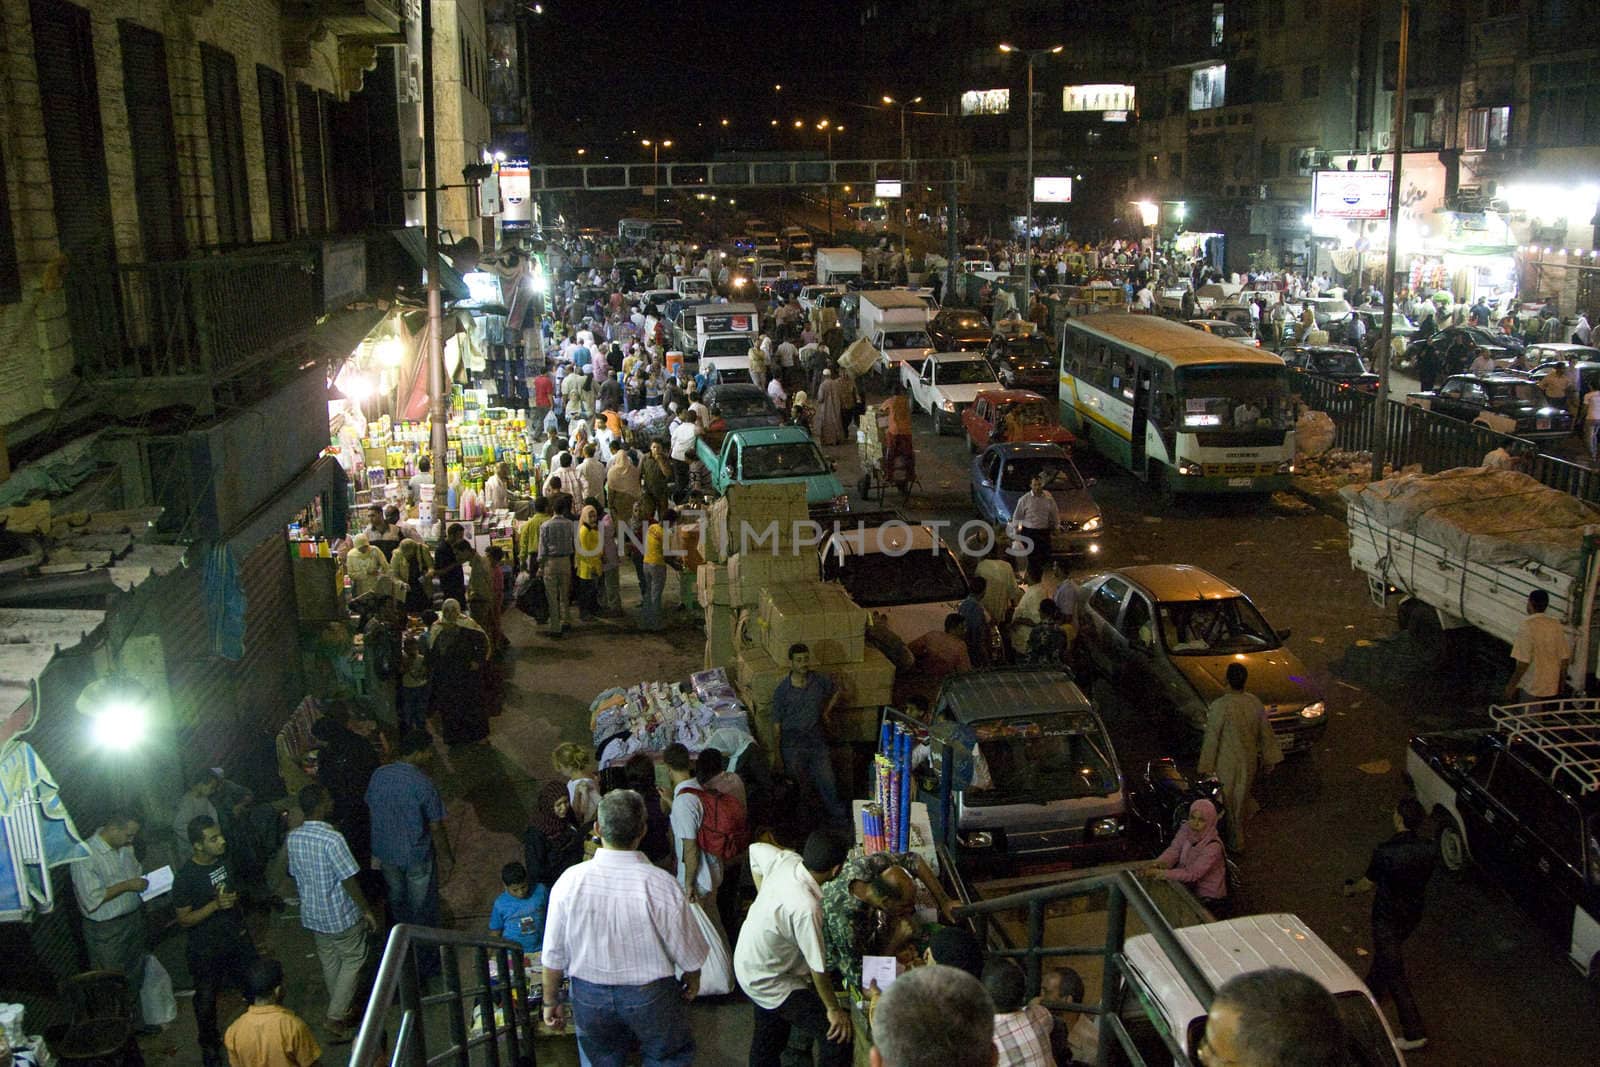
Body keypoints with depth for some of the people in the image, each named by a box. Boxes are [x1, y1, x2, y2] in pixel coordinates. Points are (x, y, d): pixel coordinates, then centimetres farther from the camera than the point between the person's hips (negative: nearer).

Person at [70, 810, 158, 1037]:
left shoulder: (125, 847, 1)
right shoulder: (85, 855, -24)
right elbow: (91, 900, -27)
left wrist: (144, 883, 0)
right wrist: (126, 885, -26)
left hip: (133, 921, 8)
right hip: (106, 931, -8)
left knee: (134, 979, 21)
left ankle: (136, 1023, 38)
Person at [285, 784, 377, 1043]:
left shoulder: (293, 837, -6)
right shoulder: (332, 839, -28)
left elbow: (294, 873, 8)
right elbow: (349, 880, -22)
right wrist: (367, 910, -10)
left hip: (311, 914, 7)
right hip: (340, 915, -7)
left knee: (329, 963, 22)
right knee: (353, 961, 11)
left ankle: (342, 1014, 36)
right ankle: (336, 1018, 9)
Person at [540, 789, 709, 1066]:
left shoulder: (569, 881, -19)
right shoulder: (661, 885, -25)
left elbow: (554, 955, -8)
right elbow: (687, 950, -13)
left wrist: (551, 1000, 8)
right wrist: (693, 979, 9)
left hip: (589, 997, 2)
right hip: (650, 997, -2)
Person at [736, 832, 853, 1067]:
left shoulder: (785, 859, -16)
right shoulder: (806, 908, -37)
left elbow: (756, 849, 7)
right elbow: (818, 967, -26)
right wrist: (834, 1009, -12)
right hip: (769, 983, -9)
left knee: (769, 1038, 28)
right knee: (838, 1032, -7)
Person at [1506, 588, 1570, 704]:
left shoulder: (1526, 626, -19)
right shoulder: (1556, 624, -1)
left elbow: (1523, 663, -22)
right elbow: (1565, 658, 5)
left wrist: (1511, 685, -13)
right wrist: (1561, 683, 17)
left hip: (1531, 688, -6)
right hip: (1552, 687, 6)